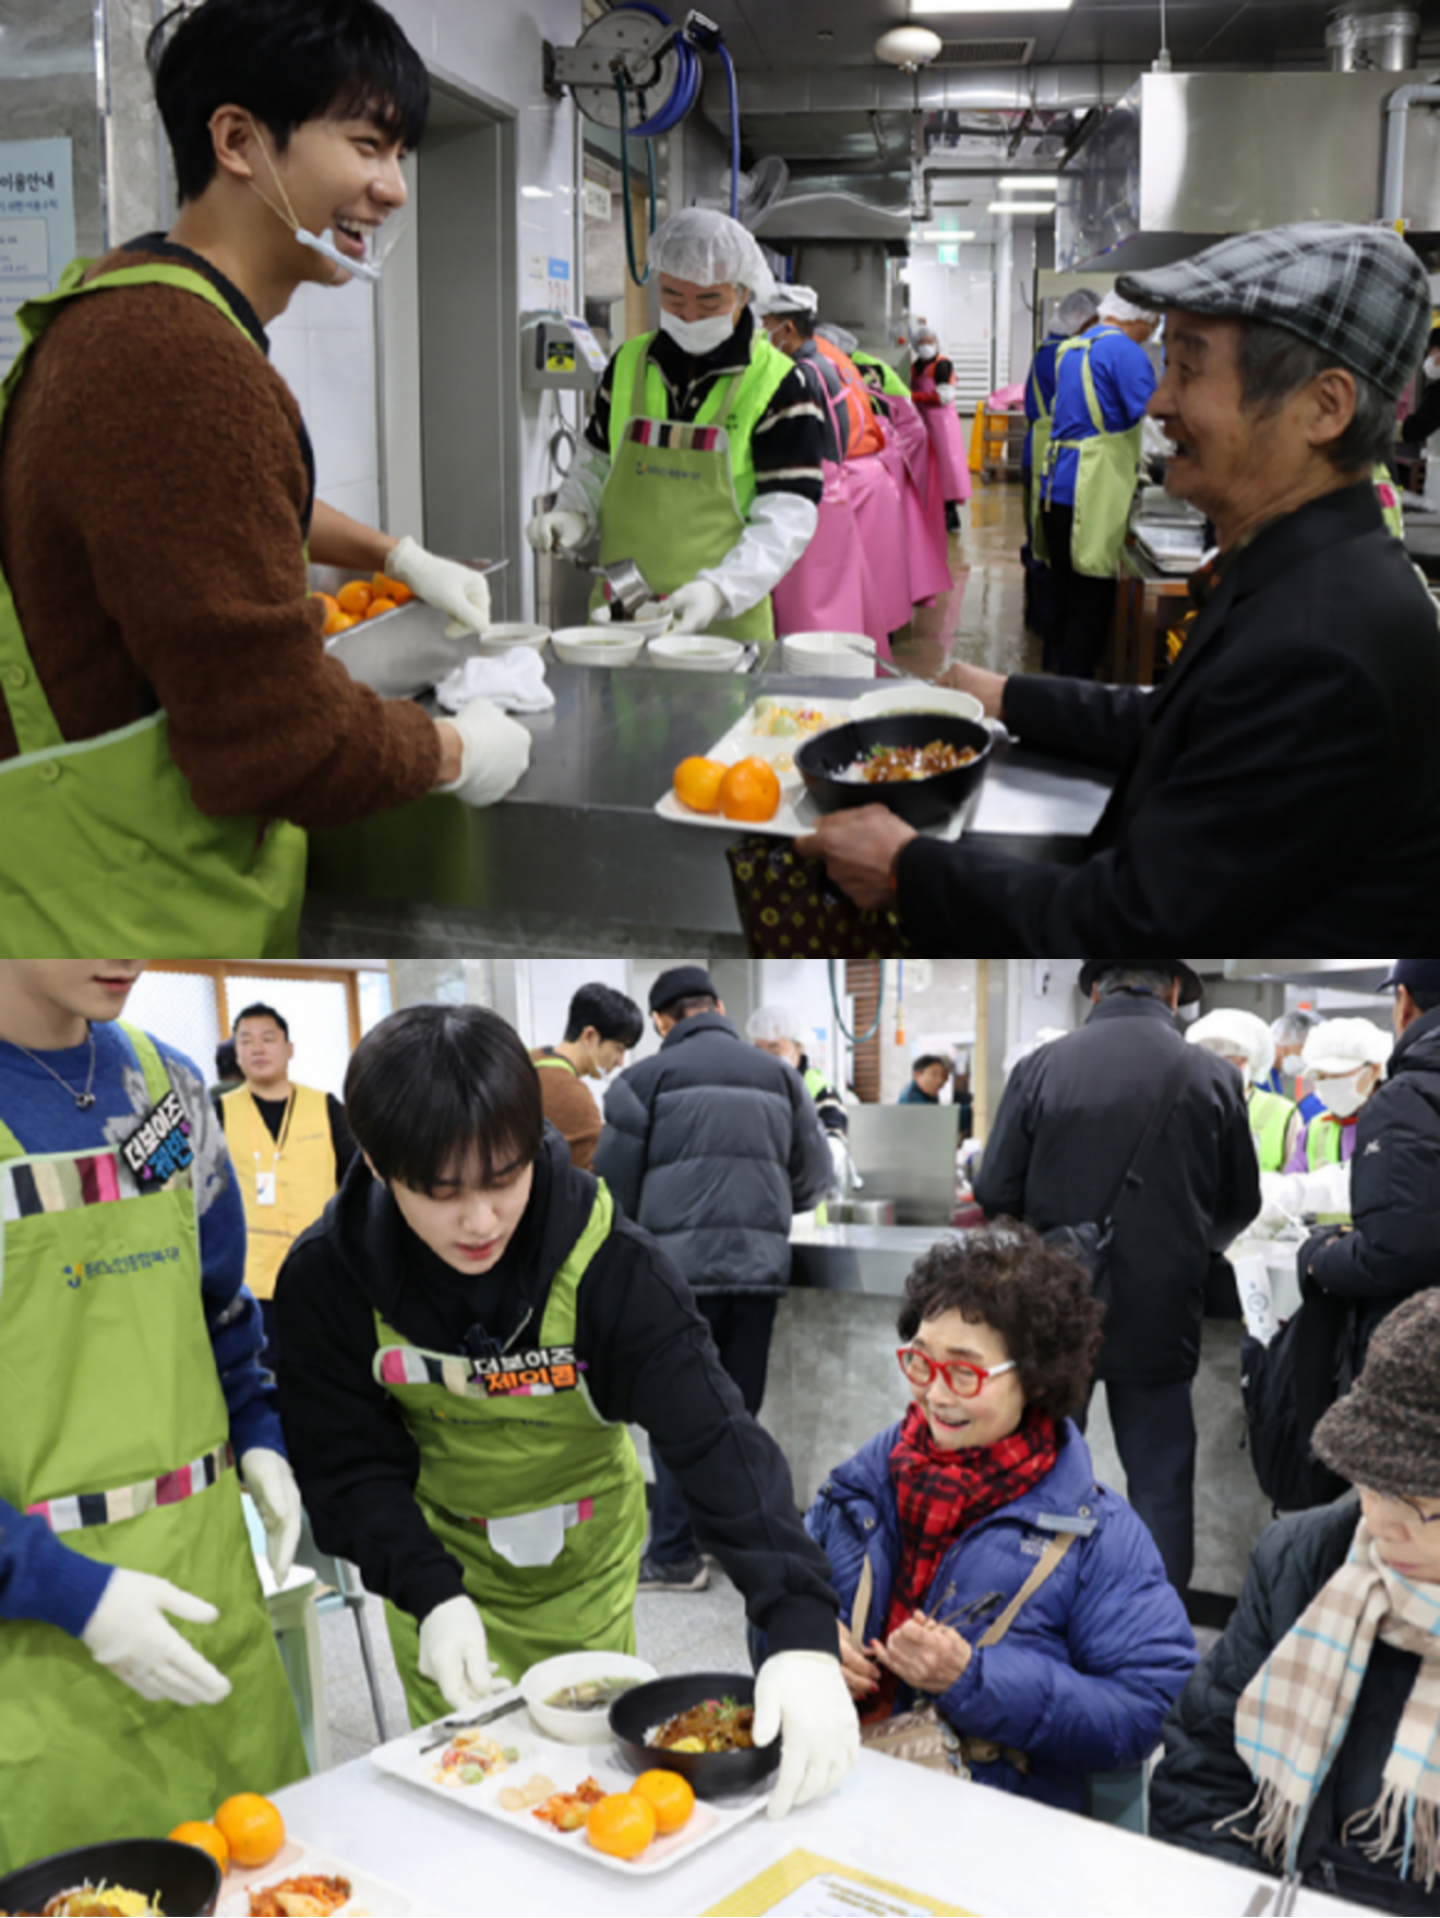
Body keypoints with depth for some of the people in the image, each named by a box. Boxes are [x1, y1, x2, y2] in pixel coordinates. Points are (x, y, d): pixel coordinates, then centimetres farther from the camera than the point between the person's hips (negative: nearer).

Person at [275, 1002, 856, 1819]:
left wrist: (805, 1633, -46)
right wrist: (431, 1595, -33)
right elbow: (351, 1463, -17)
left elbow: (719, 1441, -35)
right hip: (435, 1556, 0)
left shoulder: (607, 1262, -30)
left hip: (583, 1557, 0)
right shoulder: (326, 1277, -24)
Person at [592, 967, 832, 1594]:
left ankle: (674, 1554, 10)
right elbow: (814, 1177, 14)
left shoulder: (648, 1077, 0)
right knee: (738, 1411, 14)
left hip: (680, 1265, -3)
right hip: (760, 1265, 4)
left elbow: (612, 1182, 0)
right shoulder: (778, 1075, 12)